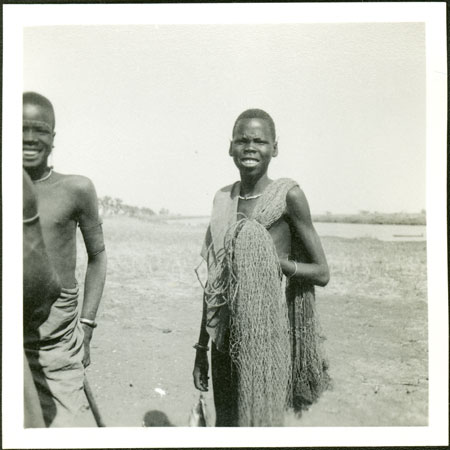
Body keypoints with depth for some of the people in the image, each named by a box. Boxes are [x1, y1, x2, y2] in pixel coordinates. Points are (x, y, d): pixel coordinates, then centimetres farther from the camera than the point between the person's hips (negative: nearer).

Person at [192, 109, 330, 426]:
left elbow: (322, 273, -1)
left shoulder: (288, 195, -7)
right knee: (225, 422, 12)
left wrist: (273, 260, -17)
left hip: (267, 335, -5)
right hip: (226, 337, 5)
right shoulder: (223, 198, 8)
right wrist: (202, 346, 14)